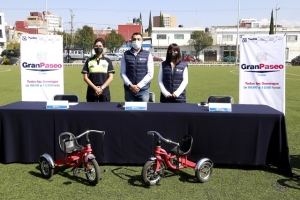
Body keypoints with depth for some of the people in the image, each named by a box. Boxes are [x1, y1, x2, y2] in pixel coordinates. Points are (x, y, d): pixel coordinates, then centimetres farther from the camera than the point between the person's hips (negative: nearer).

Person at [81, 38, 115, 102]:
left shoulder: (108, 61, 9)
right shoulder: (89, 61, 9)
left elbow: (111, 77, 3)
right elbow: (85, 77, 4)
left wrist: (101, 88, -10)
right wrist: (95, 88, -9)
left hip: (105, 91, 0)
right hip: (91, 92, 0)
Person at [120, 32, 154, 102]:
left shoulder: (147, 55, 5)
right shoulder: (126, 55, 7)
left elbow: (150, 74, -1)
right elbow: (122, 73, 3)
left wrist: (139, 86, -10)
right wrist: (130, 85, -10)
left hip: (143, 90, -1)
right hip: (129, 90, 1)